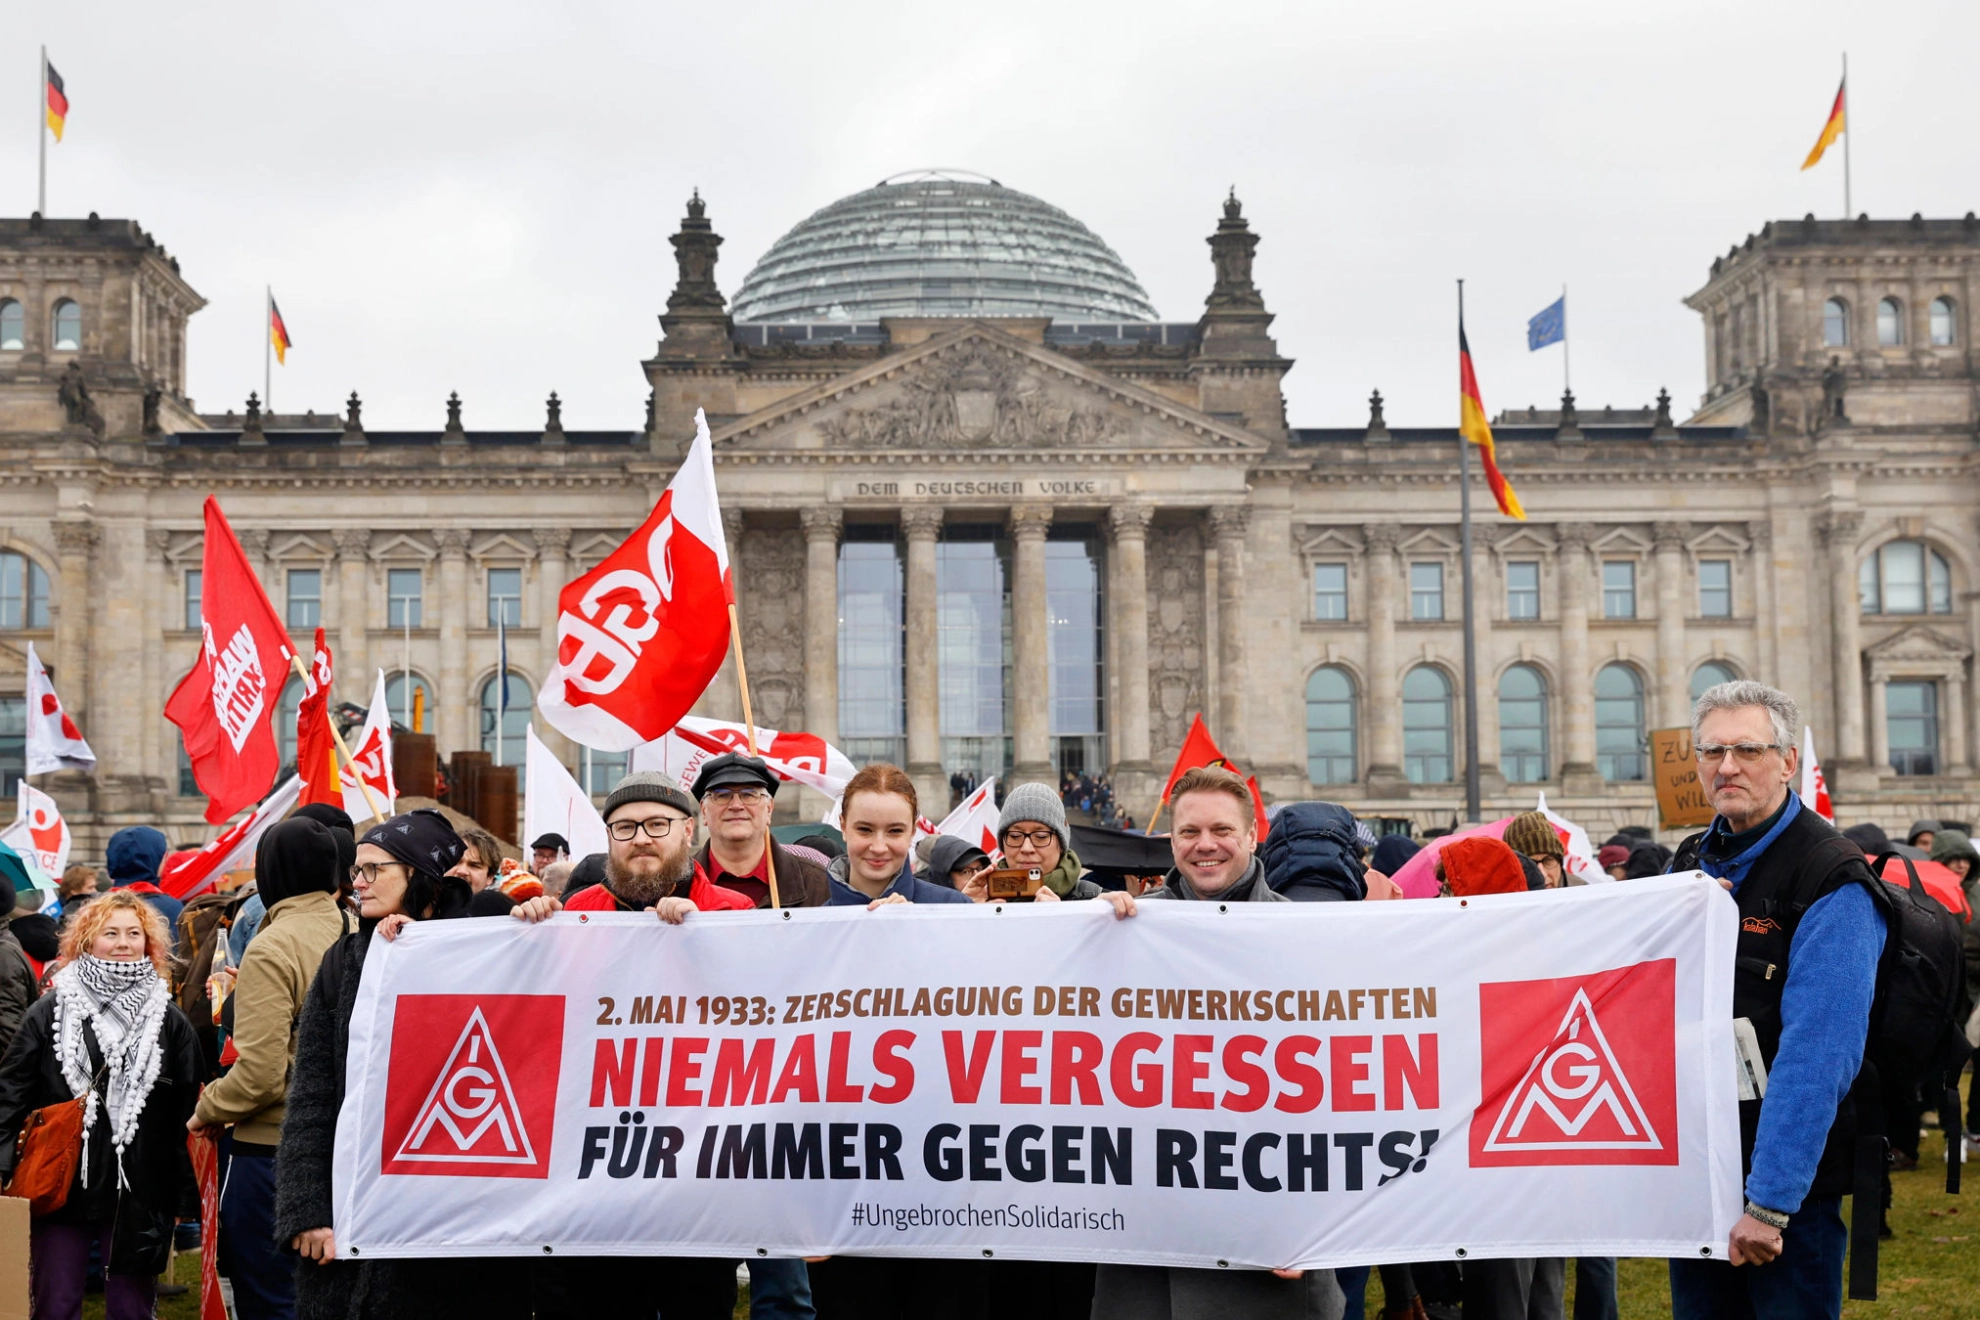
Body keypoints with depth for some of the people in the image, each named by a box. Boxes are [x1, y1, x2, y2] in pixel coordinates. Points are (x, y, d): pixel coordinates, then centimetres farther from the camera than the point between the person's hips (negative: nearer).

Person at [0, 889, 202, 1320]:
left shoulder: (169, 1020, 5)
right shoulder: (51, 1012, 3)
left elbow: (187, 1110, 7)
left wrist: (183, 1194, 4)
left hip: (139, 1192, 0)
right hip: (59, 1184, 0)